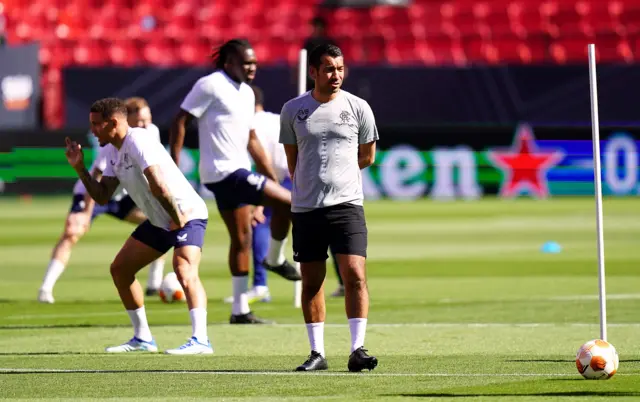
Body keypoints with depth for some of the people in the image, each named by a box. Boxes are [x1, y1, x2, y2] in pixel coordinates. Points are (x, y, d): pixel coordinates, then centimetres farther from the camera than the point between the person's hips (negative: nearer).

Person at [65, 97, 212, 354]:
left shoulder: (137, 143, -23)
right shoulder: (113, 151, 8)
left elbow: (159, 186, -33)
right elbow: (102, 197, 10)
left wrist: (177, 218, -23)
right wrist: (80, 168, 1)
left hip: (187, 215, -10)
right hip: (159, 221, 10)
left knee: (184, 271, -29)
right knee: (119, 269, 12)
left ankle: (200, 340, -38)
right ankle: (142, 338, 20)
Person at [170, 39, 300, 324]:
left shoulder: (246, 93, 16)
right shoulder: (210, 85, -10)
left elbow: (251, 139, 23)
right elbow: (180, 122, -11)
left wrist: (273, 179, 20)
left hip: (237, 172, 9)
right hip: (224, 171, -9)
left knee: (242, 238, 10)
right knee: (287, 202, -14)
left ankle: (240, 310, 14)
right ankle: (275, 260, 7)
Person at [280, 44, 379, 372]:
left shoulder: (358, 107, 2)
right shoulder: (293, 110, 5)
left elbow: (367, 156, 13)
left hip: (347, 205, -1)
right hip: (305, 208, 1)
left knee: (355, 275, -12)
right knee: (311, 282, 5)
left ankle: (357, 350, -10)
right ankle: (317, 352, 13)